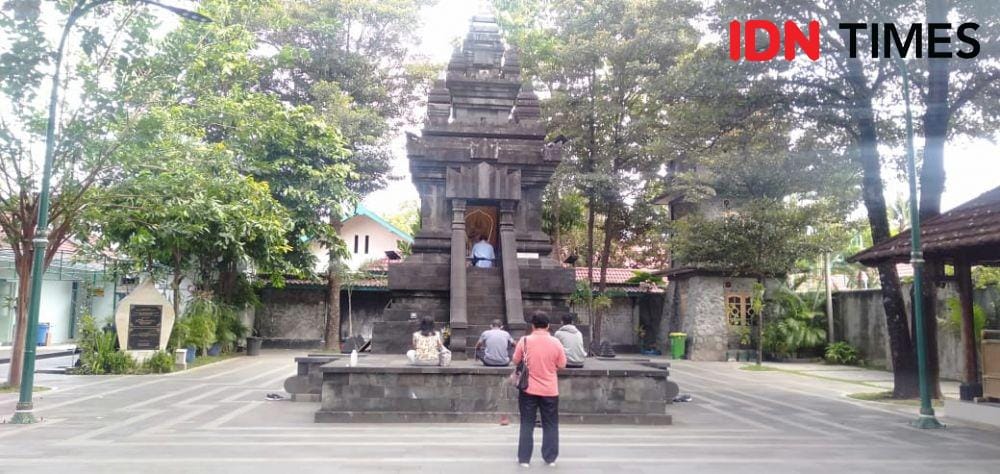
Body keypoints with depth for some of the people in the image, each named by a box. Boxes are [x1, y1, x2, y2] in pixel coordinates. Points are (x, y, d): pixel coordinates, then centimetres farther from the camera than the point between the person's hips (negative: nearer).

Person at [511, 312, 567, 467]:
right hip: (550, 390, 0)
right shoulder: (555, 342, -8)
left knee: (527, 424, 9)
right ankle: (550, 458, 18)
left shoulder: (524, 341, -9)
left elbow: (516, 361, 3)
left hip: (529, 389, 0)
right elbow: (561, 365, 1)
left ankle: (524, 458, 13)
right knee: (550, 425, 13)